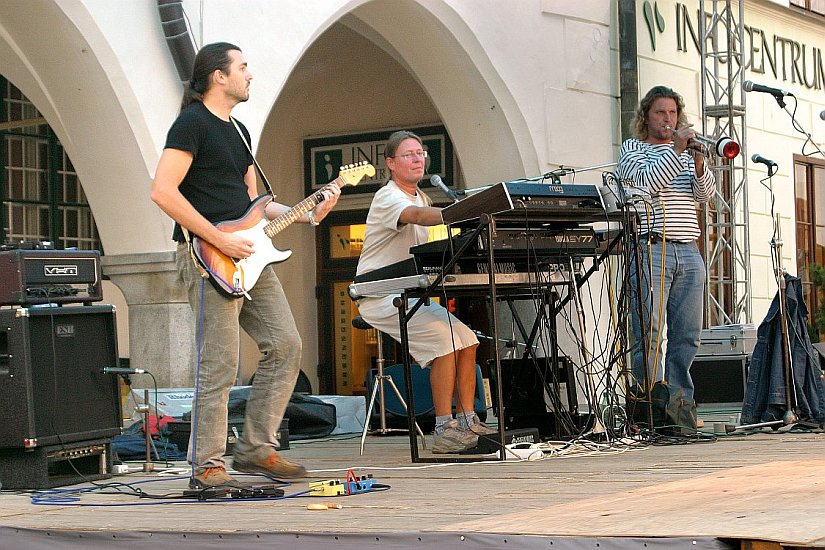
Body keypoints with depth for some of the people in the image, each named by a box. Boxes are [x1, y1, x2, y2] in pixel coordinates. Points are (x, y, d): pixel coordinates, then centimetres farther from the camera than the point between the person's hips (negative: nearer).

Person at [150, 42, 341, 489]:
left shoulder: (238, 131, 21)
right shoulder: (192, 122, -8)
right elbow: (163, 191, -18)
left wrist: (308, 215, 12)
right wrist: (220, 240, -19)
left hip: (247, 256, 9)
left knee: (285, 345, 6)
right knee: (219, 363, -9)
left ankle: (257, 449, 14)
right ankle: (207, 467, -2)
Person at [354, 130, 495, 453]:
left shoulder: (421, 197, 19)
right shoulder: (388, 197, -11)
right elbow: (417, 216, -35)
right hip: (381, 296, -9)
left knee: (467, 339, -6)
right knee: (444, 339, -26)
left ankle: (468, 421, -5)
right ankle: (445, 431, -24)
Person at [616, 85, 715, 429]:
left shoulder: (688, 151, 22)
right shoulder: (632, 149, 8)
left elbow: (706, 193, 6)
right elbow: (648, 181, -12)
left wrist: (698, 161, -12)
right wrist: (677, 148, -13)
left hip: (688, 252, 5)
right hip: (650, 250, -5)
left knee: (687, 334, 4)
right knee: (648, 334, -9)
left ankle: (680, 401, 9)